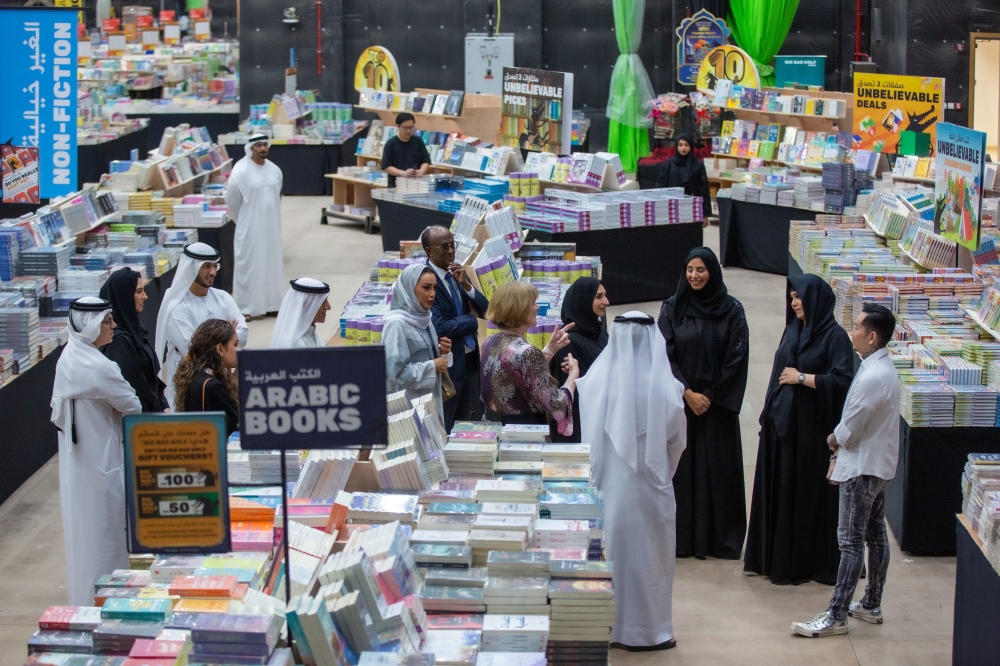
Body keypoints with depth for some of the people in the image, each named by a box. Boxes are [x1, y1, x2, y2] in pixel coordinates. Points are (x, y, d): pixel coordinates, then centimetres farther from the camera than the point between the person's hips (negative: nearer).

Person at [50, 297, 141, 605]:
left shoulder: (68, 358, 4)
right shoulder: (98, 367, -24)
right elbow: (132, 406, -14)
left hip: (75, 460, 9)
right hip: (100, 461, -9)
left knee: (82, 528, 18)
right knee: (103, 533, 1)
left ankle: (83, 599, 30)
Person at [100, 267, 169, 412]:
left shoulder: (134, 329, 10)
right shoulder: (118, 339, -18)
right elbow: (134, 385, -19)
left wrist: (164, 406, 6)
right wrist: (159, 413, -12)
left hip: (152, 412, 9)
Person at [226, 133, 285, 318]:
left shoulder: (274, 170, 4)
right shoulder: (241, 172, -12)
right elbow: (232, 201, -3)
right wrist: (242, 221, 6)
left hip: (271, 226, 6)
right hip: (250, 228, -6)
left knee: (271, 263, 10)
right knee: (249, 265, -2)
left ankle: (269, 304, 19)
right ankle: (245, 307, 3)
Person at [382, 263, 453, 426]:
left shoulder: (423, 318, 7)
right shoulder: (396, 323, -17)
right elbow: (394, 371, -22)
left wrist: (442, 353, -1)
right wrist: (432, 367, -17)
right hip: (407, 405, -8)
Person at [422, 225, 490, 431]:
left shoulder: (457, 272, 6)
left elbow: (484, 309, 3)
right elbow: (440, 328, -25)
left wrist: (465, 284, -13)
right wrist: (471, 319, -9)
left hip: (470, 359, 8)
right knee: (443, 430, 4)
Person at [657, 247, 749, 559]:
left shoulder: (732, 310, -1)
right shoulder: (672, 308, 1)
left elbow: (737, 358, -4)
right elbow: (665, 355, -3)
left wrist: (711, 397, -8)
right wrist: (688, 394, -11)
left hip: (719, 404, 0)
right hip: (680, 402, 0)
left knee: (719, 470, 2)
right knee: (681, 467, 1)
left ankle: (722, 539, 9)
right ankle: (681, 537, 7)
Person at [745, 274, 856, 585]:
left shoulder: (834, 336, -11)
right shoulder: (793, 330, 12)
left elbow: (842, 380, -20)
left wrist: (802, 377, -15)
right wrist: (769, 414, 14)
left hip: (811, 428, -7)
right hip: (782, 421, 7)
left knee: (807, 492, -1)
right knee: (776, 489, 10)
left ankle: (807, 563, 7)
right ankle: (772, 556, 19)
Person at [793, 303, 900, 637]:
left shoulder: (873, 377, -25)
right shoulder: (882, 367, 7)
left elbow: (849, 428, -19)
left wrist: (833, 440, 1)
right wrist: (841, 451, 8)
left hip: (862, 469, -10)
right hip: (879, 465, 10)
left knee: (851, 541, -7)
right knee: (875, 535, 16)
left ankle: (836, 616, -4)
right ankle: (872, 605, 26)